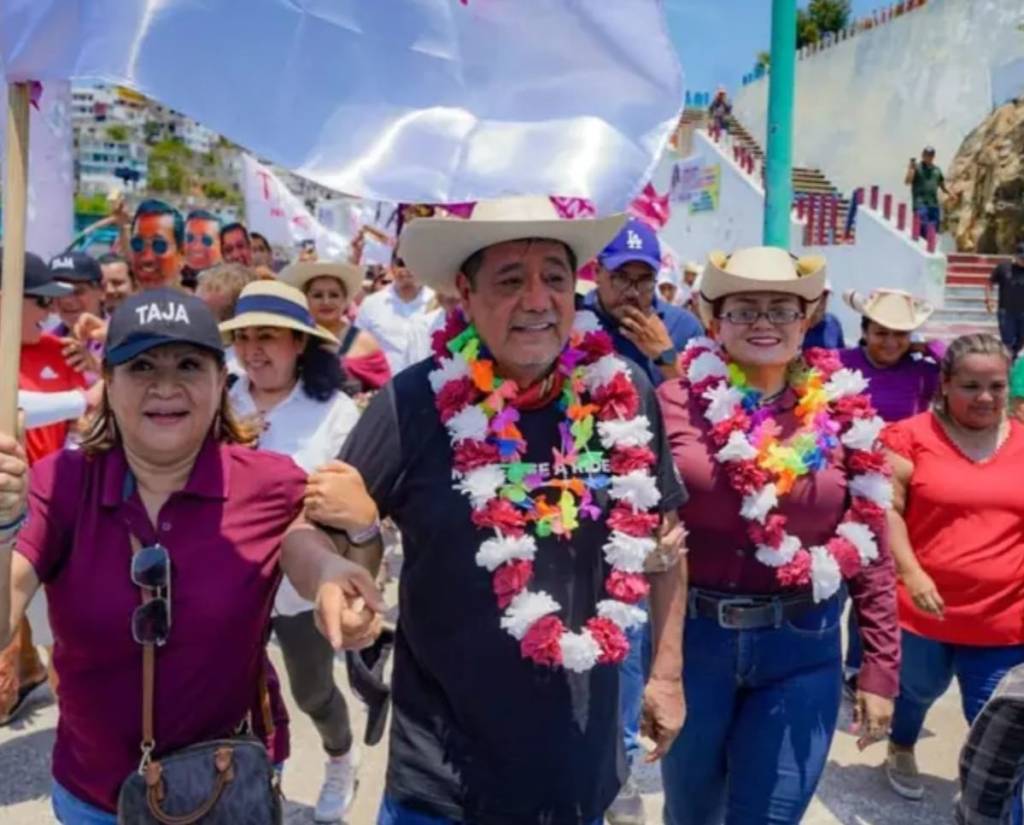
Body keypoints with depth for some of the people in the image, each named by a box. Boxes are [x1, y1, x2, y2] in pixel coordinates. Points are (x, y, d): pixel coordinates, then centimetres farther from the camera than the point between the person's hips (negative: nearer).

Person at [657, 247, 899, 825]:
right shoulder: (679, 403, -8)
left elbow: (871, 552, 0)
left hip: (803, 649, 0)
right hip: (691, 636, 0)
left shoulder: (844, 414, -3)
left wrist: (881, 668, 0)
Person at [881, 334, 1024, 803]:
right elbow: (886, 510, -11)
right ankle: (901, 751, 55)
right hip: (926, 609, -1)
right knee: (920, 689, 25)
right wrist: (911, 573, -19)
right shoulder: (910, 436, -7)